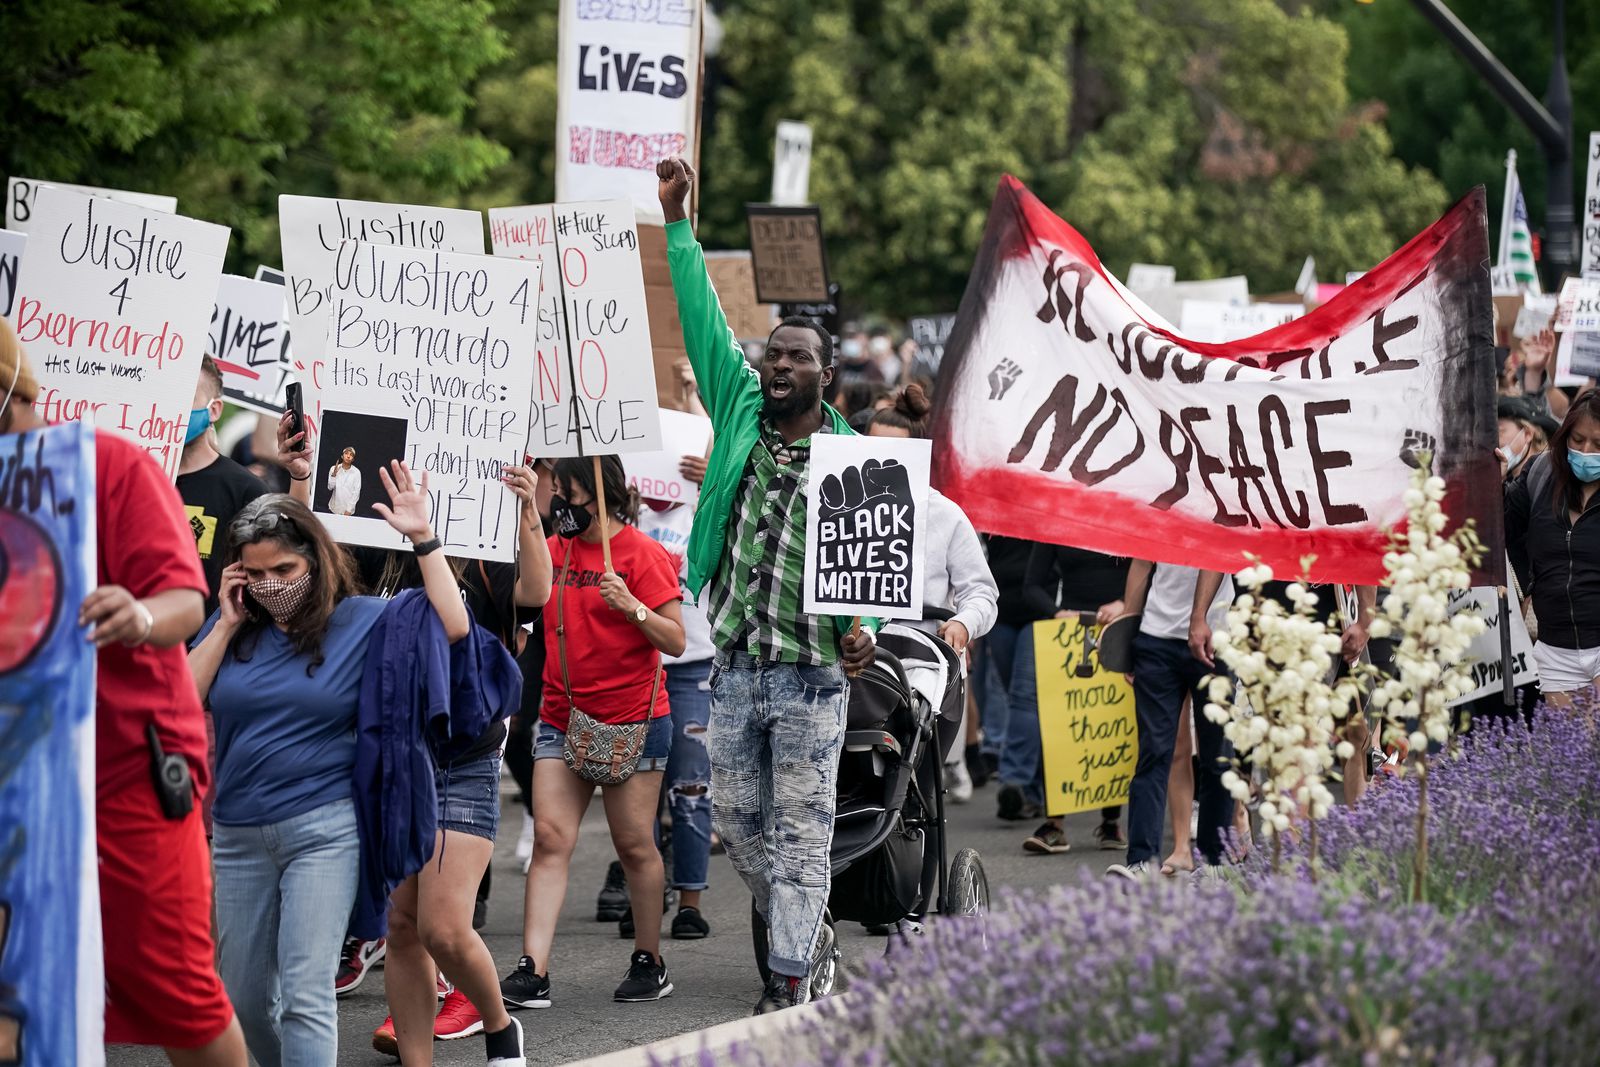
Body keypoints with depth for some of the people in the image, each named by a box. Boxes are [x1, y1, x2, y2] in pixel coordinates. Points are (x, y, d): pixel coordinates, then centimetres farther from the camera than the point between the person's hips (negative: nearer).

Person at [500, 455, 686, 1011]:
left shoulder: (642, 554, -7)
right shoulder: (554, 549, 10)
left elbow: (676, 641, -9)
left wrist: (633, 607, -25)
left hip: (632, 722, -5)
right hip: (562, 717, 5)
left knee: (634, 845, 3)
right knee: (550, 838, -7)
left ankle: (650, 963, 18)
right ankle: (533, 970, -13)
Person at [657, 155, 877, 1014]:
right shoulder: (740, 414, 6)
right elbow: (703, 323, 3)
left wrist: (862, 626, -22)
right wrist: (675, 220, -2)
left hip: (810, 676, -4)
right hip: (735, 670, 4)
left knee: (800, 832, -1)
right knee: (736, 822, 11)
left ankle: (791, 985, 1)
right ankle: (805, 932, 32)